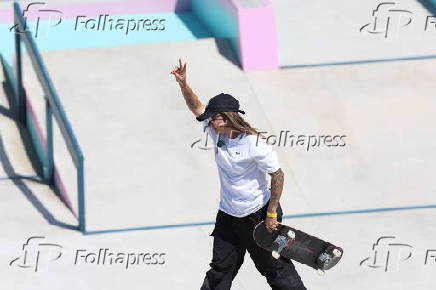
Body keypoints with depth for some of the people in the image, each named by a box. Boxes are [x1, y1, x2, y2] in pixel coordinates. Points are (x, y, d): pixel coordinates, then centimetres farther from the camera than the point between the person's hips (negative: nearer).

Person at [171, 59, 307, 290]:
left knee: (274, 267, 5)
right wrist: (183, 83, -12)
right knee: (220, 268, 10)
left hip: (257, 215, -6)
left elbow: (277, 176, -17)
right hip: (227, 216, 6)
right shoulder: (218, 133, -4)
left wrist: (271, 214, -15)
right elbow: (197, 107, 5)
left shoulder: (254, 144, -24)